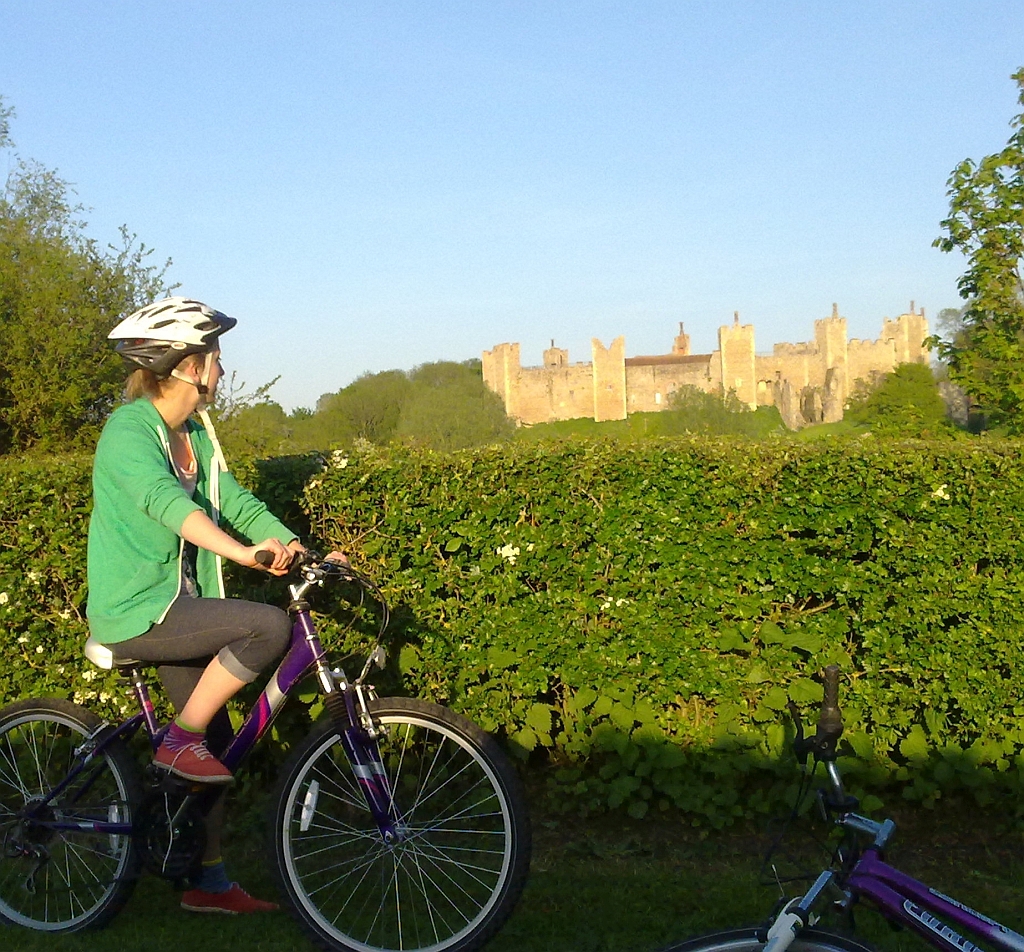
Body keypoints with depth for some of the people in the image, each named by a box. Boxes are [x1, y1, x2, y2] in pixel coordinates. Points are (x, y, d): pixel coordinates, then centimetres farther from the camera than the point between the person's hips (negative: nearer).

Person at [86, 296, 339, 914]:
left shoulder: (196, 433, 10)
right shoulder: (129, 430, -18)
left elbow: (236, 502, 4)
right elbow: (164, 501, -36)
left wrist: (302, 551, -10)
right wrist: (243, 552, -51)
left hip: (177, 606, 9)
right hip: (135, 612, -9)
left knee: (217, 744, 10)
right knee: (268, 626, -26)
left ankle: (210, 883, 23)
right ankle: (179, 743, -9)